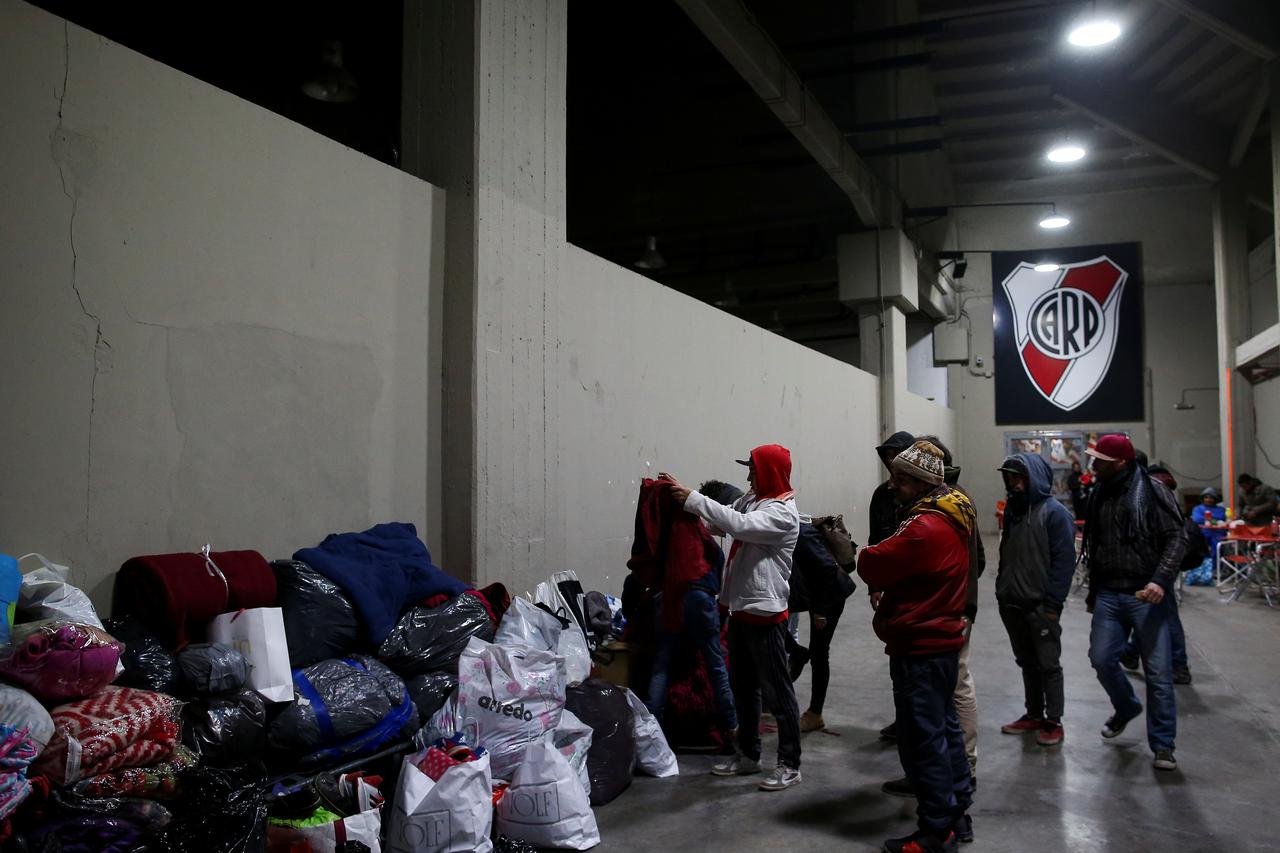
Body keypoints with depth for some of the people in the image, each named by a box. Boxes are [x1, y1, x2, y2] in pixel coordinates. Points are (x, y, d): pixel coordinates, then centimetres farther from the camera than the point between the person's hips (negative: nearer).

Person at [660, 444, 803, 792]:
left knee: (777, 691, 1)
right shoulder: (751, 500, 11)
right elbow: (719, 523, 9)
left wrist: (692, 499, -27)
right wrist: (685, 499, -3)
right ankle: (748, 754, 30)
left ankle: (789, 764, 11)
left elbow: (737, 524, -28)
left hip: (765, 612, -9)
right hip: (740, 608, 9)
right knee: (742, 686, 17)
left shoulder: (783, 512, -16)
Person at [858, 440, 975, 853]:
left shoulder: (923, 527, -23)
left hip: (919, 647, -10)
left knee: (923, 739, -1)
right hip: (943, 638, 10)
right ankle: (957, 814, 29)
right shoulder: (953, 517, 9)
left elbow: (872, 567, -20)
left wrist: (866, 554, 0)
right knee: (945, 728, 18)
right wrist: (889, 613, 3)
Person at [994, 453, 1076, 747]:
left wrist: (1053, 603, -17)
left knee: (1048, 664, 4)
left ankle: (1053, 721, 13)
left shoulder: (1054, 512, -11)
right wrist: (1002, 590, 11)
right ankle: (1033, 714, 26)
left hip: (1041, 606, -7)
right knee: (1027, 663, 15)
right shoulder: (1012, 510, 10)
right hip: (1012, 604, 7)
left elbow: (1064, 560, -14)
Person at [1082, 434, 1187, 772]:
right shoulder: (1098, 495, 9)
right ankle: (1126, 707, 34)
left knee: (1158, 670, 0)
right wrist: (1093, 591, 20)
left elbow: (1177, 537, -11)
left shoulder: (1151, 491, -9)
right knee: (1101, 658, 5)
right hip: (1109, 594, 5)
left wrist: (1161, 580, -23)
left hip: (1146, 595, -5)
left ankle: (1162, 744, 13)